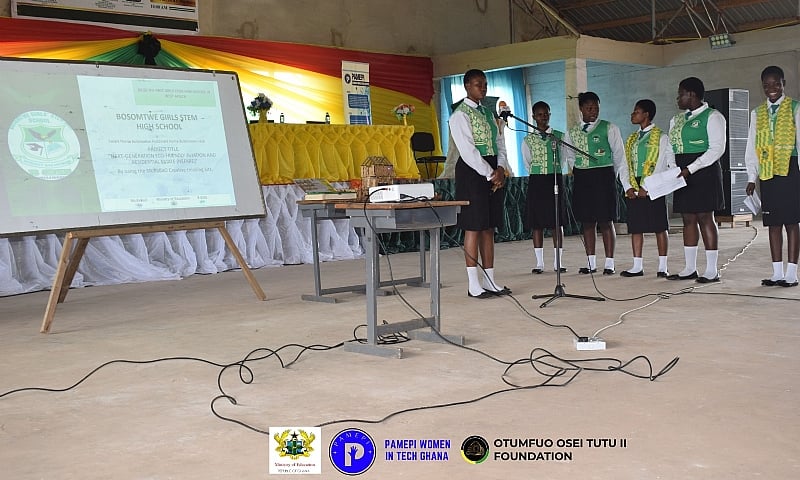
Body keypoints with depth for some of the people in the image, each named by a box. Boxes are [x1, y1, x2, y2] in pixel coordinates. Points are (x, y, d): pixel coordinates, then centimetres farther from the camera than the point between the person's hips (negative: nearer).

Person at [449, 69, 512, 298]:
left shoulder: (488, 112, 18)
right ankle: (474, 284, -2)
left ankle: (490, 281, 13)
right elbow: (468, 150, -15)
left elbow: (499, 142, 14)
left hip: (494, 172, 8)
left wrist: (501, 169, -3)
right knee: (473, 227, -6)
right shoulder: (460, 115, -7)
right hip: (472, 171, -8)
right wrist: (490, 174, -15)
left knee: (489, 227, 8)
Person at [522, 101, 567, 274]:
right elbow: (528, 163, 11)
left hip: (555, 180, 0)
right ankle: (539, 262, 7)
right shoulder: (528, 140, 6)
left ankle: (558, 262, 7)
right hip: (536, 182, 0)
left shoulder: (559, 136, 6)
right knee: (536, 223, 0)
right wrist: (538, 174, 3)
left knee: (557, 222, 1)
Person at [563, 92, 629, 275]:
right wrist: (578, 172, 3)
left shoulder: (609, 129, 0)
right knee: (587, 221, 6)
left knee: (606, 221, -1)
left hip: (604, 176, -3)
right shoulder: (571, 133, 9)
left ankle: (609, 263, 5)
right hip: (581, 179, 4)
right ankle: (591, 262, 14)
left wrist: (626, 184, -5)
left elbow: (620, 157, -1)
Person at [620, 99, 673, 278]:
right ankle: (637, 266, 9)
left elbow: (658, 165, -11)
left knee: (659, 228, -1)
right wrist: (629, 187, -2)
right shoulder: (631, 139, 16)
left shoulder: (661, 137, -3)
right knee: (635, 228, 5)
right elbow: (626, 165, 12)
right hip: (634, 189, 6)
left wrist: (646, 187, -16)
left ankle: (662, 267, 3)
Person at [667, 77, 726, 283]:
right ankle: (690, 268, 14)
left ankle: (712, 270, -1)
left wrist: (690, 169, -20)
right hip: (683, 174, 7)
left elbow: (717, 148, -13)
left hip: (703, 172, -7)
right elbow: (671, 148, 18)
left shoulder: (712, 117, -5)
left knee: (705, 217, -6)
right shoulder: (677, 119, 18)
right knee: (688, 219, 8)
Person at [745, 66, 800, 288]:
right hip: (766, 173, 4)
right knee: (773, 223, 7)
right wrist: (751, 177, 7)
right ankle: (777, 273, 12)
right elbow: (752, 147, 13)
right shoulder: (757, 113, 13)